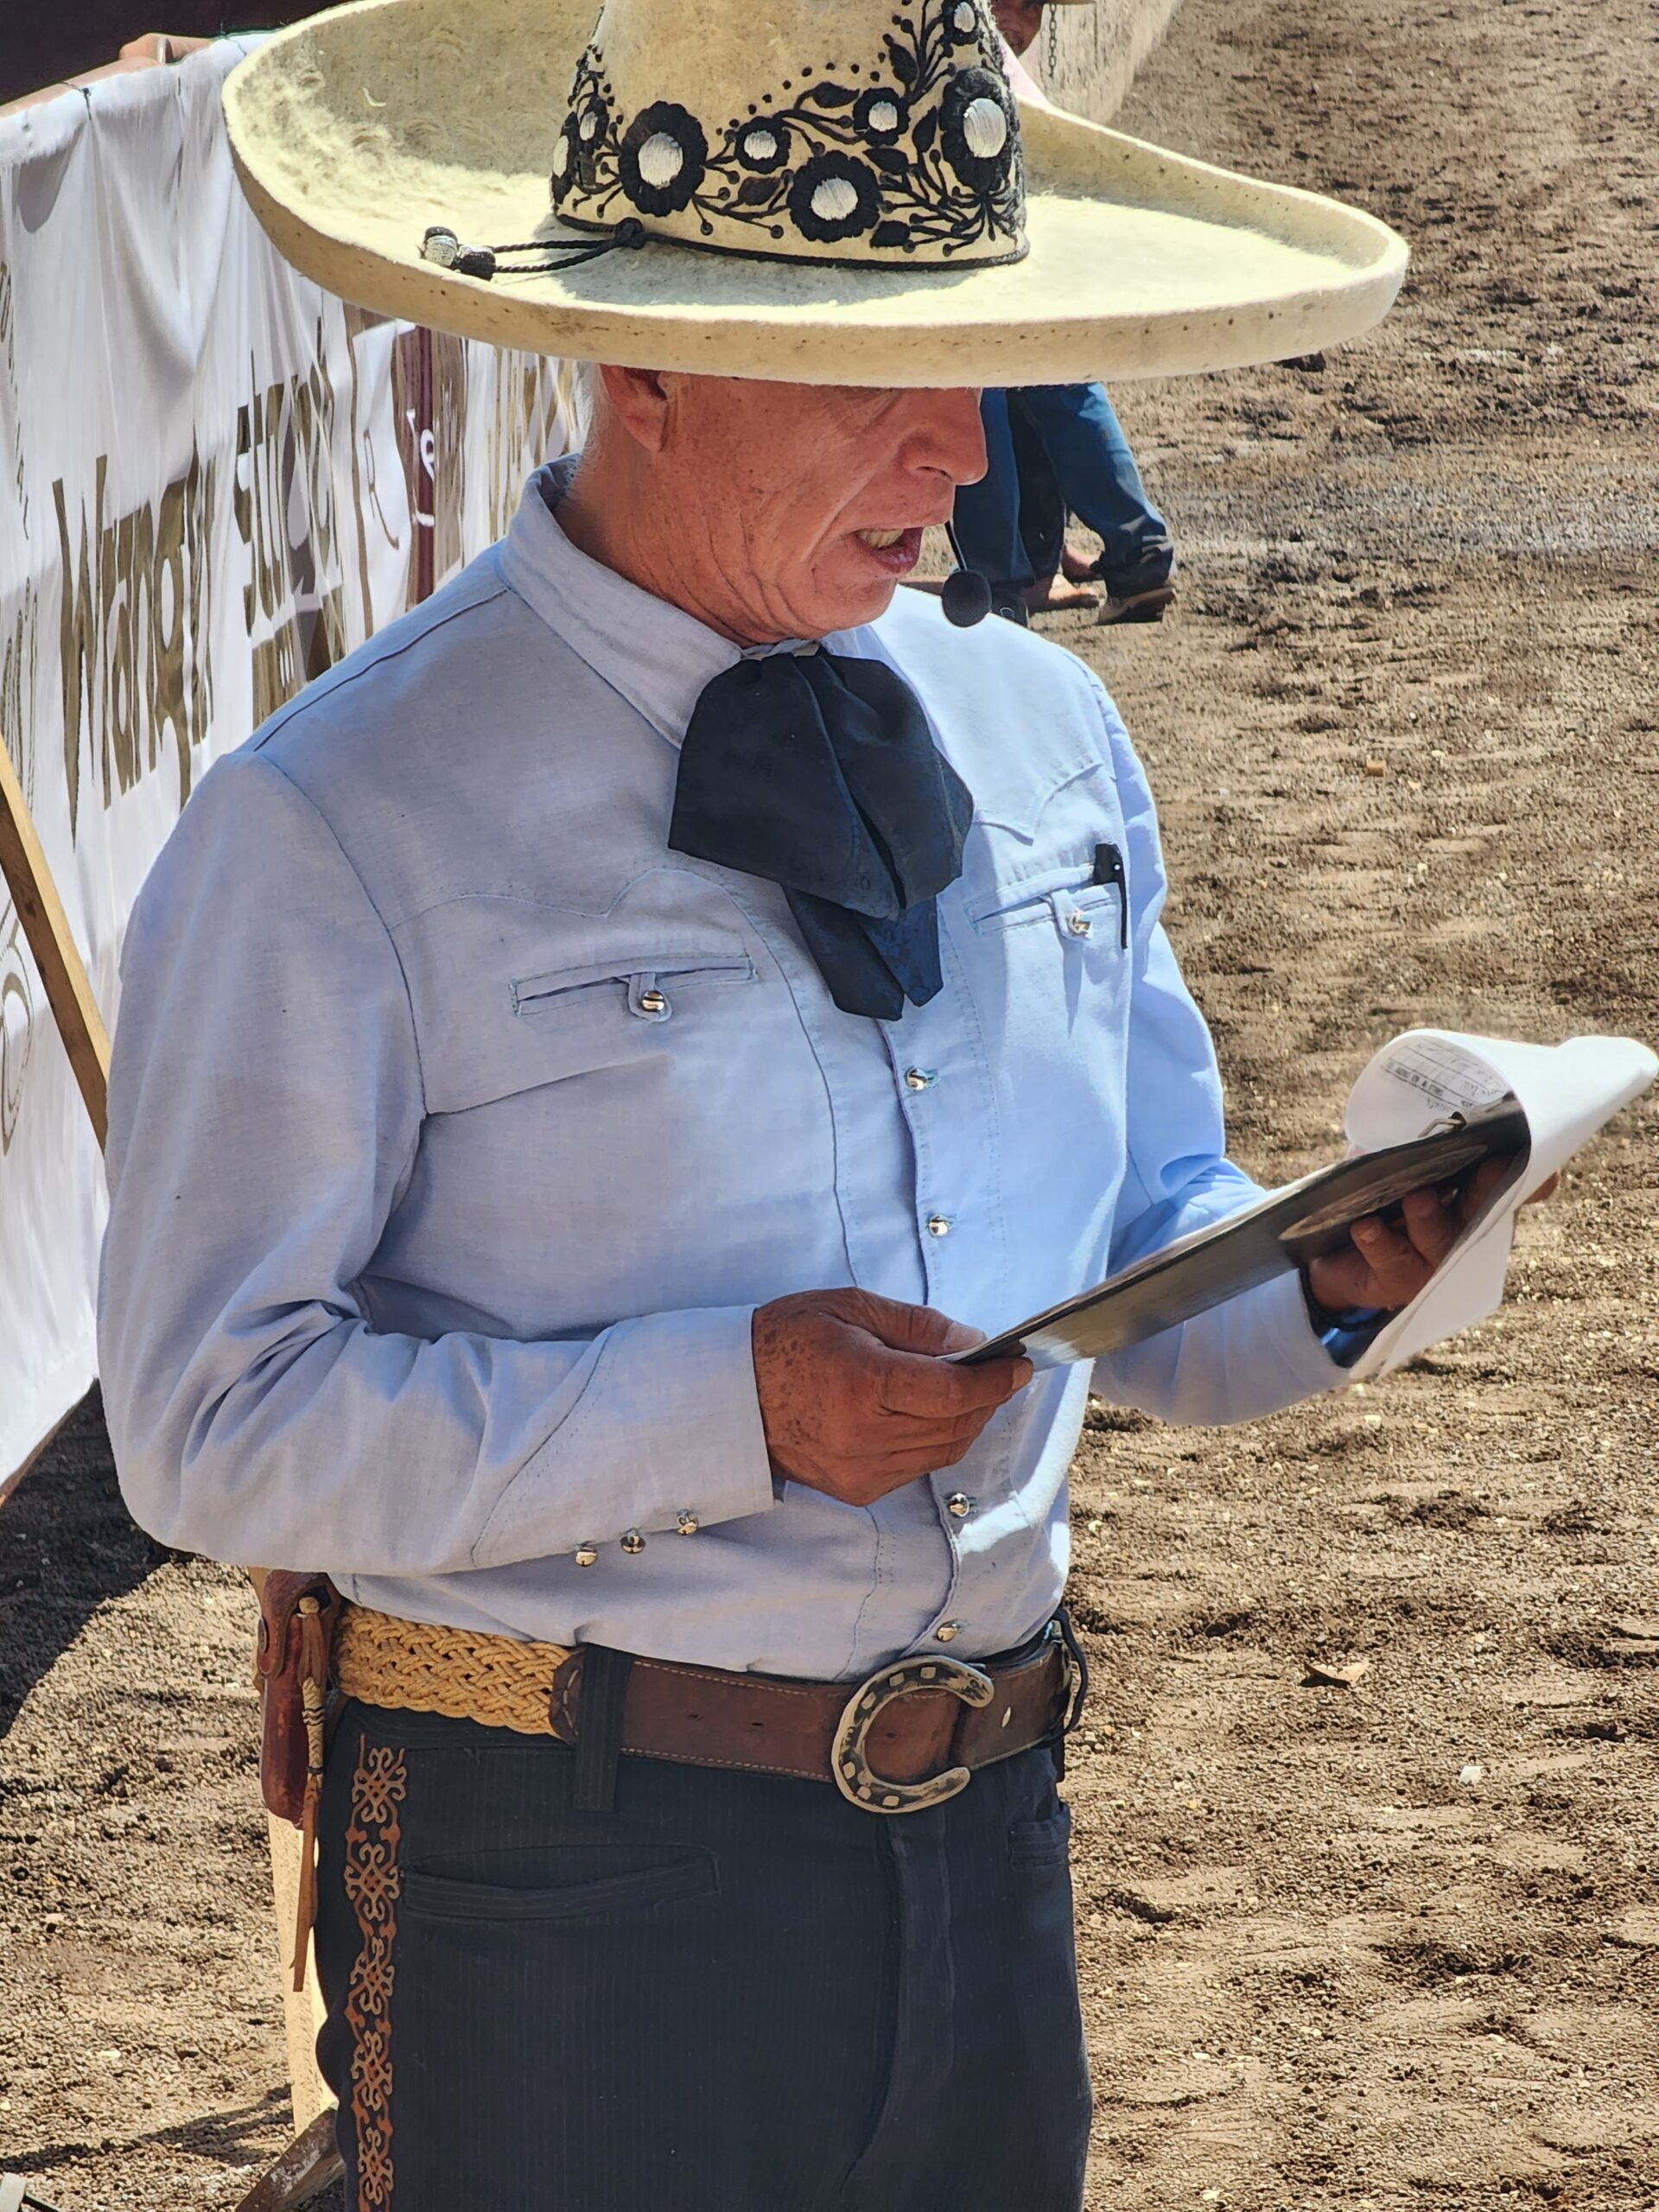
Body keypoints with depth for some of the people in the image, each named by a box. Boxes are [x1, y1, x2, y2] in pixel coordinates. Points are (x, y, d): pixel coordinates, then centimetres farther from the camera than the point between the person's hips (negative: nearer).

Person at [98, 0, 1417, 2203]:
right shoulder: (338, 827, -11)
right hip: (569, 1877, -5)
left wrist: (1319, 1277, -6)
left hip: (988, 1853, 6)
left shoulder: (1046, 732, 8)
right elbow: (216, 1424, -14)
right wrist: (729, 1406, -23)